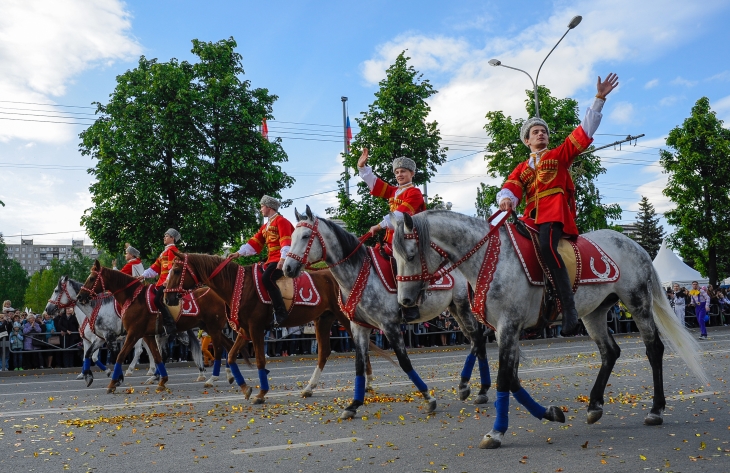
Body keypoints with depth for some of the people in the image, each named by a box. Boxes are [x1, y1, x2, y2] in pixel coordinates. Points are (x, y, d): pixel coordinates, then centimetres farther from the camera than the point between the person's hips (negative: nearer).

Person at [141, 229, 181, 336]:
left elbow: (173, 267, -18)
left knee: (158, 300, -21)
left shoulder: (172, 250, -5)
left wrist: (168, 280, -29)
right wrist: (144, 275, 17)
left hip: (168, 281, -10)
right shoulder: (165, 252, 26)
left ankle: (170, 326, -22)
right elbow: (155, 267, 24)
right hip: (162, 281, 10)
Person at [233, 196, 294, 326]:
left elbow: (286, 242, -17)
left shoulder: (281, 221, -4)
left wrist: (283, 259, -30)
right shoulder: (265, 226, 23)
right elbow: (255, 242, 18)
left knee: (267, 277, -31)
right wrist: (239, 253, 8)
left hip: (282, 259, -10)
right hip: (272, 260, 10)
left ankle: (280, 312, -33)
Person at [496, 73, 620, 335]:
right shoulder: (521, 168, 25)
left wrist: (599, 99, 4)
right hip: (531, 217, 6)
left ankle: (569, 306, -36)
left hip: (555, 214, -5)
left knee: (546, 245, -33)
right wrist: (506, 199, -18)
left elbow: (585, 130, 10)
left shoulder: (559, 156, 17)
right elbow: (510, 188, 7)